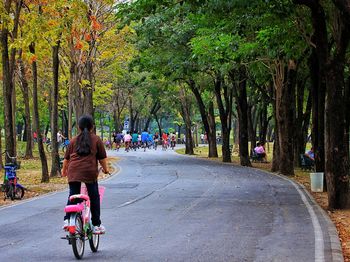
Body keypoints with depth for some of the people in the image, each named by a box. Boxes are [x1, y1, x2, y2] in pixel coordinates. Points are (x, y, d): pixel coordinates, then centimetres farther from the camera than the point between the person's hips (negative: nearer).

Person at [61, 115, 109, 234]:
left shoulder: (74, 140, 15)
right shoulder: (96, 140, 8)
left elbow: (66, 158, 18)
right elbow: (102, 158, 7)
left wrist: (64, 170, 33)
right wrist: (105, 169, 23)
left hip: (73, 172, 2)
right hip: (90, 171, -2)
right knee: (94, 198, 7)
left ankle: (67, 219, -4)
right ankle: (97, 225, 9)